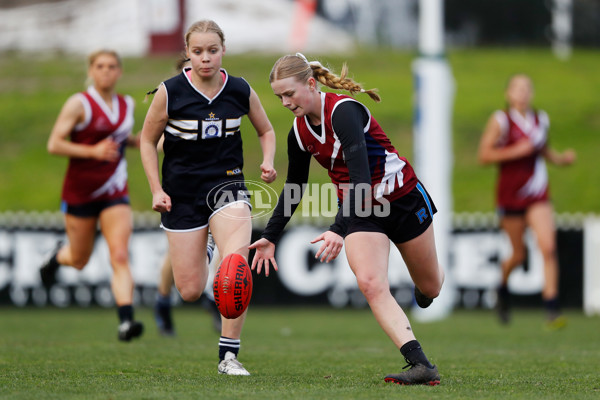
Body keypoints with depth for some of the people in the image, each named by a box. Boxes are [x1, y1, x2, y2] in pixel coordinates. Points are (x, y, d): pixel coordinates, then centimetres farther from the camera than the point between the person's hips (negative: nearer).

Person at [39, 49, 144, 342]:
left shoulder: (127, 105, 7)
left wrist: (137, 141, 5)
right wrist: (93, 151, -24)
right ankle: (58, 256, 50)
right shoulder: (79, 104, -10)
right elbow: (54, 144, -13)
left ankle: (126, 322, -23)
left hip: (114, 194, 3)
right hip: (80, 193, -3)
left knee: (120, 256, -15)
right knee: (79, 260, 12)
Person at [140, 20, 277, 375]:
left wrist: (268, 162, -5)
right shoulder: (170, 92, -9)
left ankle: (229, 355, -14)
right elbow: (148, 141, 4)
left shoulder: (241, 90, -3)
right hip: (181, 192, 0)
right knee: (190, 292, 2)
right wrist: (157, 190, -4)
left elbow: (266, 131, 14)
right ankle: (200, 257, 41)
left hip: (227, 184, 0)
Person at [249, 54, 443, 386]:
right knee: (370, 284, -21)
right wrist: (271, 237, 12)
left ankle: (423, 287, 53)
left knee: (430, 288, 12)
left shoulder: (343, 111, -27)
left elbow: (361, 178, -36)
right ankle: (422, 366, -26)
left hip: (403, 199, -5)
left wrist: (339, 231, -45)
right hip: (359, 211, 5)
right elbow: (293, 186, 12)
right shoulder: (299, 132, -4)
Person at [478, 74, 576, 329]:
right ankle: (503, 285, 42)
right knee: (519, 255, 7)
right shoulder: (500, 121, -6)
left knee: (548, 247, -15)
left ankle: (552, 310, -15)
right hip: (510, 194, -3)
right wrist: (515, 151, -20)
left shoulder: (541, 120, 8)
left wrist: (561, 159, 6)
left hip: (538, 196, 3)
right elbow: (484, 155, -10)